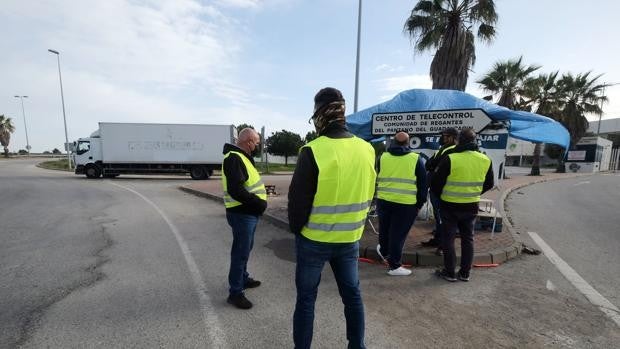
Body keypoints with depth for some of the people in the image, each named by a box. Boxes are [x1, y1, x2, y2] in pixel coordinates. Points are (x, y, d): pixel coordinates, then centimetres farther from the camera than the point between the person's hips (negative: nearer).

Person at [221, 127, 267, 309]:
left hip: (249, 213, 10)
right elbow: (236, 191, -29)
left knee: (245, 248, 23)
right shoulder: (234, 158, -20)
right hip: (242, 214, -10)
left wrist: (259, 202, 3)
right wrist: (259, 203, -21)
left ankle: (243, 278, 41)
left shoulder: (242, 157, 14)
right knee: (240, 252, 0)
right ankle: (235, 292, 14)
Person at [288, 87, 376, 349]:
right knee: (352, 294, 21)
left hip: (314, 240, -4)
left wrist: (296, 229, 3)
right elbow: (367, 196, 6)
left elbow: (298, 200, -15)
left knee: (306, 298, 14)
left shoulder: (313, 151, -19)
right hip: (350, 239, 5)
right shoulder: (367, 150, -3)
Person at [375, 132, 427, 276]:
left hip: (384, 200, 3)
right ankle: (394, 265, 12)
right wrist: (420, 203, 9)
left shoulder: (383, 157, 5)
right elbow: (423, 183, 1)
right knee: (398, 233, 4)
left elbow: (376, 179, 13)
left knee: (385, 229, 23)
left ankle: (384, 251, 45)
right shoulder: (416, 159, -1)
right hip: (406, 203, -3)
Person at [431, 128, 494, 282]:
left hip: (450, 206, -4)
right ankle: (465, 273, 26)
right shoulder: (485, 160, -1)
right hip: (471, 207, 5)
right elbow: (489, 184, 11)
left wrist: (441, 196, 7)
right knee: (468, 239, 17)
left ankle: (450, 272, 16)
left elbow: (435, 183, -12)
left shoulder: (450, 159, -18)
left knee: (448, 239, 8)